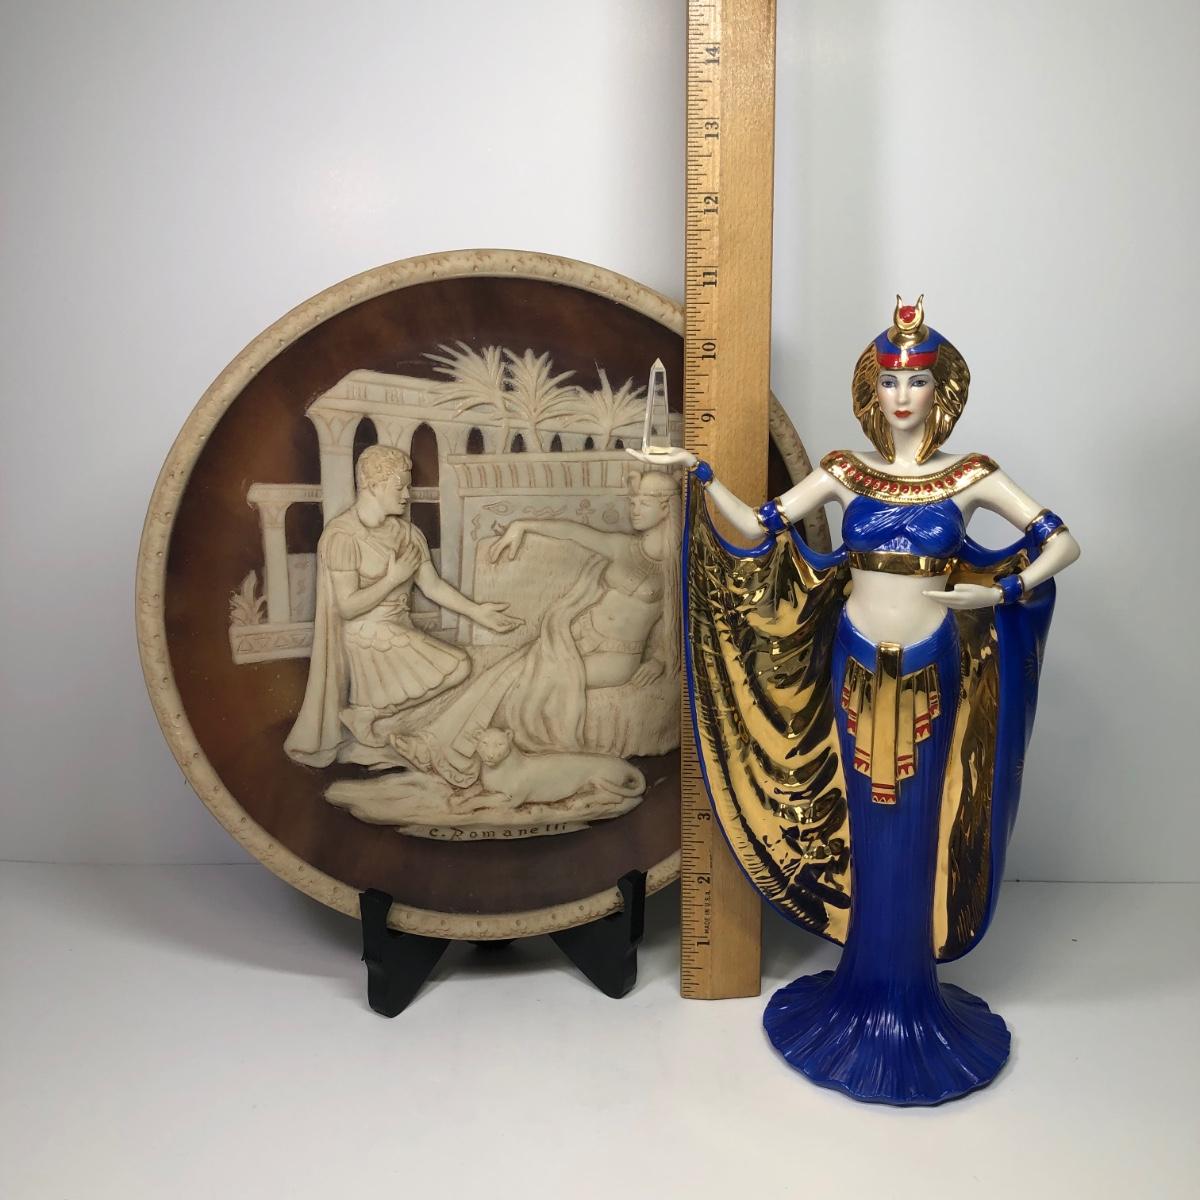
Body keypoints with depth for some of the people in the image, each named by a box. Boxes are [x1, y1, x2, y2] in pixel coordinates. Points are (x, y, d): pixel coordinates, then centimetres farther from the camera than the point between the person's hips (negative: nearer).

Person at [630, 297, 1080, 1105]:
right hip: (856, 667, 1)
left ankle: (910, 995, 26)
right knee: (865, 834, 10)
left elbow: (1064, 543, 0)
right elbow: (760, 532, 1)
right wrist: (698, 474, -9)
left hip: (932, 672, -1)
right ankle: (868, 991, 27)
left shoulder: (971, 477, 0)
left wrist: (1000, 594, -14)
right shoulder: (844, 474, 3)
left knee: (916, 836, 8)